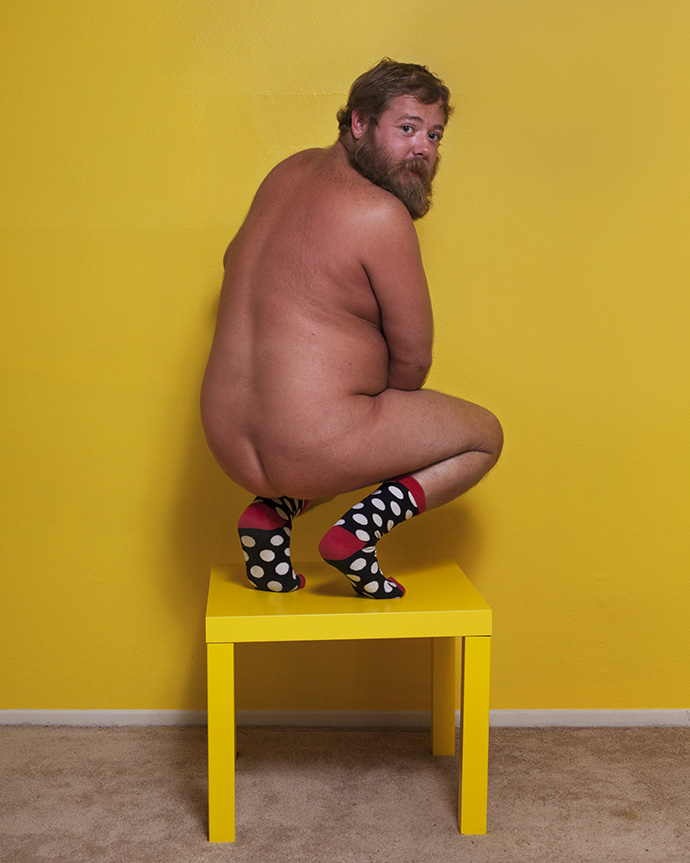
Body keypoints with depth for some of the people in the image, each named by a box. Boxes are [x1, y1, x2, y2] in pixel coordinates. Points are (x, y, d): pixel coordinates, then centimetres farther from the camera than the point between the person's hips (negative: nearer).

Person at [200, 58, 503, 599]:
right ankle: (364, 525, -6)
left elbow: (234, 259, 28)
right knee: (485, 435, 13)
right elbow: (414, 359, -9)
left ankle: (273, 512, 14)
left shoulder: (294, 170, 11)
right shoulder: (381, 215, -15)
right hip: (312, 446, -8)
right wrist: (384, 407, 14)